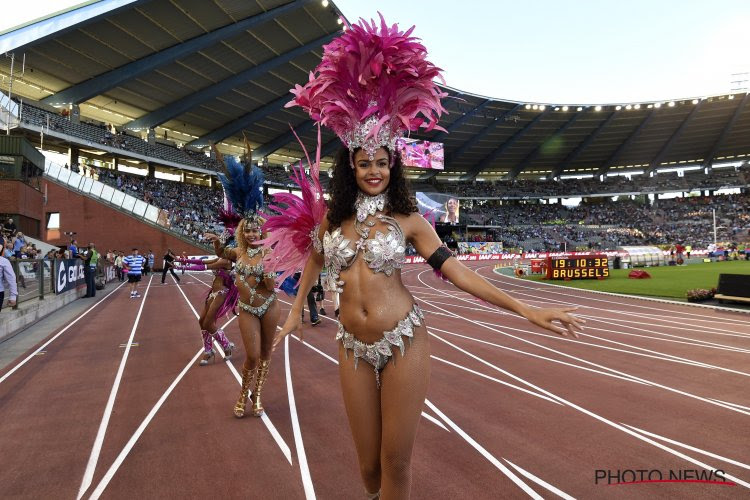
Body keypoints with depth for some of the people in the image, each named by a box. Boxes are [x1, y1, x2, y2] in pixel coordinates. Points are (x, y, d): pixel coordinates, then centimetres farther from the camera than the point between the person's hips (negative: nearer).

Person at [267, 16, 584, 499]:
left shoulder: (408, 220, -4)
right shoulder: (332, 218, 4)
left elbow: (456, 270, -8)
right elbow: (315, 260, 22)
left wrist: (527, 310, -14)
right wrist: (296, 311, 26)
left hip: (404, 342, -2)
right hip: (353, 347, 3)